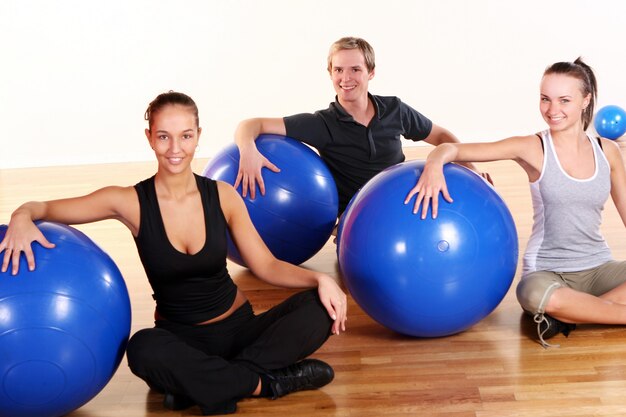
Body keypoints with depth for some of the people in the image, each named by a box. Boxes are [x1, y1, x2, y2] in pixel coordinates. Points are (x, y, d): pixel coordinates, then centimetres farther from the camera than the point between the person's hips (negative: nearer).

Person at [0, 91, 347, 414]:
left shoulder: (222, 196, -4)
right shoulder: (132, 203, -9)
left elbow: (266, 265, -1)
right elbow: (43, 209, -4)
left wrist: (319, 279, -19)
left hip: (238, 326, 2)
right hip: (179, 338, -2)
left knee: (319, 307, -22)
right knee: (144, 349, -37)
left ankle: (203, 386, -24)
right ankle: (267, 382, -22)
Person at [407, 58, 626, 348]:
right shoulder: (532, 149, -7)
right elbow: (452, 148, -12)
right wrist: (434, 164, -35)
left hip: (598, 267, 4)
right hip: (547, 270, -4)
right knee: (534, 294, -41)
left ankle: (568, 314, -18)